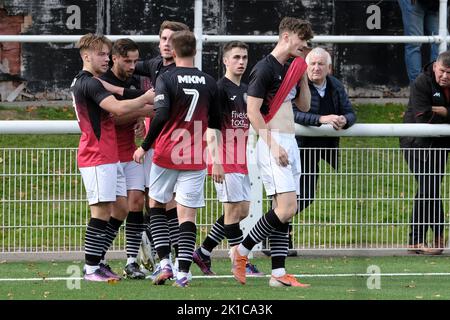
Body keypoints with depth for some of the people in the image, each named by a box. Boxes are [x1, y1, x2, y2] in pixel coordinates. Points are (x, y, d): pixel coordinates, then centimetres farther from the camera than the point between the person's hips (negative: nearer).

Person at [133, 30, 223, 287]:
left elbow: (161, 116, -18)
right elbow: (216, 124, 14)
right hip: (196, 158, 2)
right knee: (187, 215, 1)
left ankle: (165, 262, 4)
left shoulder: (166, 79, -7)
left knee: (156, 204, 17)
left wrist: (144, 147, -9)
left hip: (167, 153, -2)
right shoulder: (210, 82, 5)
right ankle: (183, 272, -8)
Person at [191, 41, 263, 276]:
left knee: (242, 210, 9)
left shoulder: (245, 90, 16)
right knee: (234, 208, -6)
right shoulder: (220, 88, -10)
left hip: (240, 160, 9)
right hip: (225, 159, -9)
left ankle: (203, 252, 18)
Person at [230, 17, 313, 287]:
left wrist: (303, 75, 9)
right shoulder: (265, 69, -10)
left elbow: (305, 106, 24)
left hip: (290, 143, 9)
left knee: (285, 210, 4)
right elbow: (253, 111, -15)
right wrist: (273, 145, -20)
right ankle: (242, 250, -2)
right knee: (287, 207, -16)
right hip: (273, 143, -9)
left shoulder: (291, 68, 16)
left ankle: (279, 273, 3)